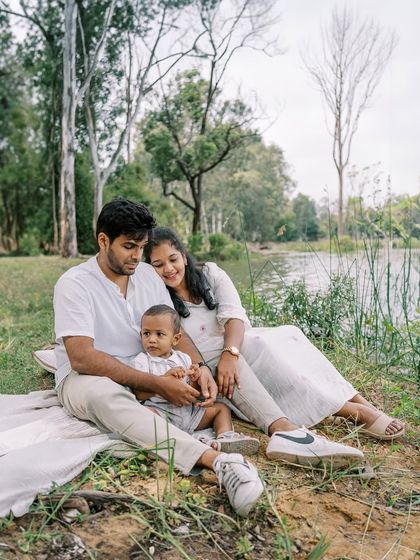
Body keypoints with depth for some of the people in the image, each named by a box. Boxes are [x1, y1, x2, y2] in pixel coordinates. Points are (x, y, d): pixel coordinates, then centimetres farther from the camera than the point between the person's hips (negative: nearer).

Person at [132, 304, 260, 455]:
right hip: (160, 411, -5)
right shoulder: (141, 361, 0)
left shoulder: (183, 358, 12)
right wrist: (166, 377, -22)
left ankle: (225, 438, -21)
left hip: (188, 411, 5)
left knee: (221, 407, 4)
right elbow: (140, 395, -13)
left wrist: (195, 380, -8)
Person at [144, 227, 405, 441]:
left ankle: (360, 401, -29)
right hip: (209, 365, -4)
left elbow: (234, 315, -12)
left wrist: (230, 353, -32)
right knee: (260, 345, -32)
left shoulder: (210, 274, 3)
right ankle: (353, 412, -31)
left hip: (237, 346, 4)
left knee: (289, 334, -24)